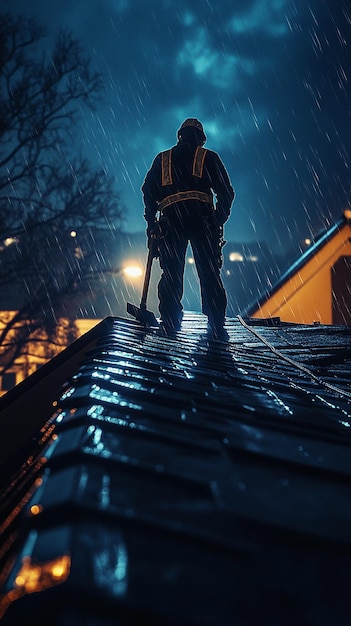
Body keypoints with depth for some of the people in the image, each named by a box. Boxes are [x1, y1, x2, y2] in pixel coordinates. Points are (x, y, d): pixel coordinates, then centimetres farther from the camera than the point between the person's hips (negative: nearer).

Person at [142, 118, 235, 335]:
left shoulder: (163, 159, 23)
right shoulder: (209, 157, 17)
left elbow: (148, 191, 14)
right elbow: (226, 192, 9)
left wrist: (151, 222, 15)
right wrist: (219, 219, 13)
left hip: (171, 218, 1)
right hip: (201, 217, -1)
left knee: (171, 273, 3)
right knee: (209, 272, 0)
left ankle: (170, 322, -4)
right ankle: (217, 323, -3)